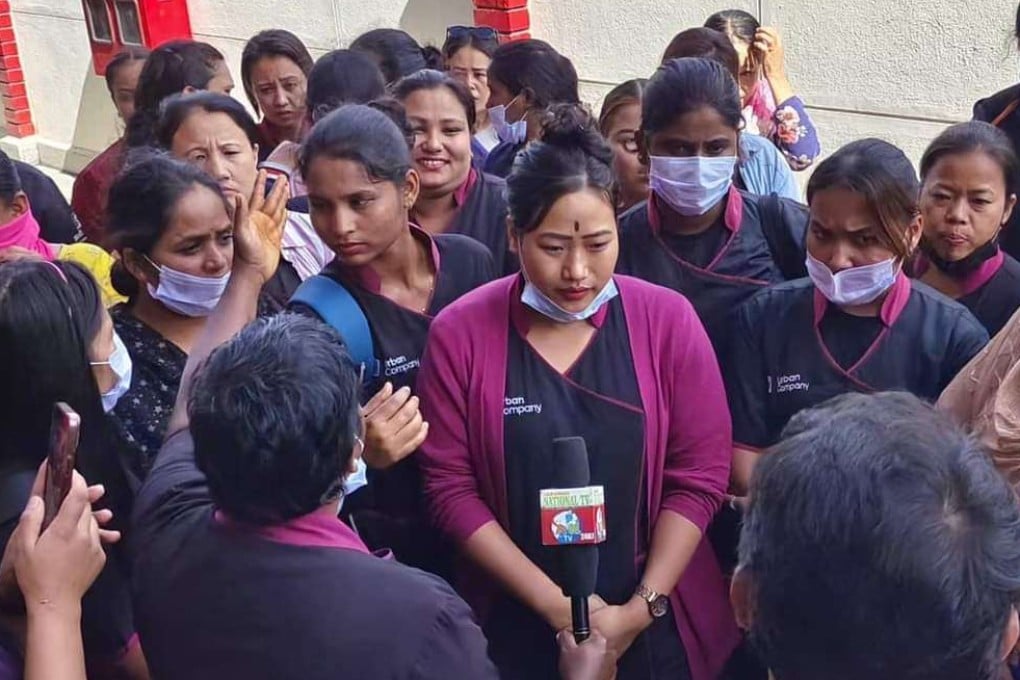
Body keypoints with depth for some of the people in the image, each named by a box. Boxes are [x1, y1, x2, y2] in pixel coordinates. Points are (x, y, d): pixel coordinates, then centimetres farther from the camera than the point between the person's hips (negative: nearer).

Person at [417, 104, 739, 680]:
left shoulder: (668, 319, -8)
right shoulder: (461, 333, -9)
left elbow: (700, 474, -7)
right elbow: (451, 487, -8)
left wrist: (642, 607, -11)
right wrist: (555, 605, -12)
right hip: (518, 625, 0)